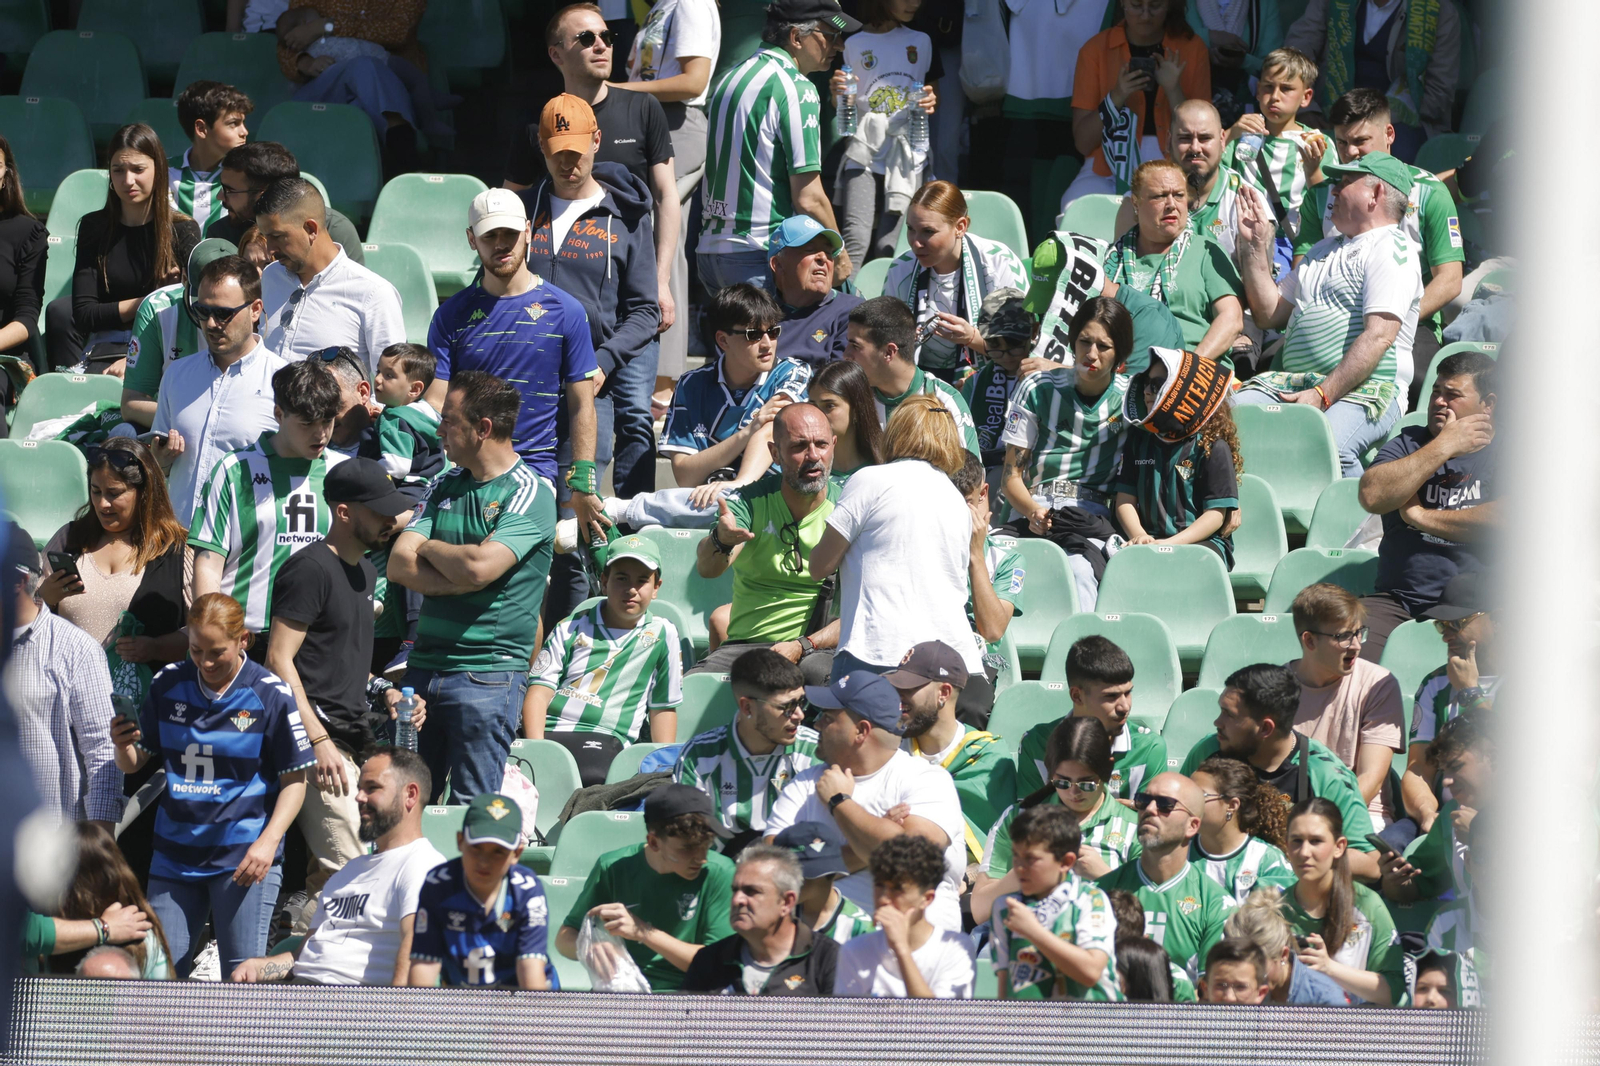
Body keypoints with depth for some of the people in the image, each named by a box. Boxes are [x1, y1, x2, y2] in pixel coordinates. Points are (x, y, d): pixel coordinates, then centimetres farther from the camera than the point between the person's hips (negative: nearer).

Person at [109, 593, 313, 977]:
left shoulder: (270, 696, -7)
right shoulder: (168, 685, 5)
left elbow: (295, 780, -3)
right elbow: (134, 764, 13)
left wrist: (268, 843, -15)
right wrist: (123, 746, -11)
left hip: (244, 855, -4)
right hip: (175, 855, 4)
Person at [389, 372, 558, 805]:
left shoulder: (530, 494, -6)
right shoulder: (446, 486, 15)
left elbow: (479, 566, -20)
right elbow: (399, 566, 5)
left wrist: (428, 547, 0)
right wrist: (461, 578, -10)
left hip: (488, 670, -6)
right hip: (425, 666, 6)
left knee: (473, 810, -5)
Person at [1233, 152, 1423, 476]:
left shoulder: (1392, 250, -1)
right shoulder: (1325, 250, 29)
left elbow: (1378, 338, -14)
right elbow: (1268, 313, 29)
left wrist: (1323, 395, -22)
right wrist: (1255, 244, 21)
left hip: (1366, 389, -7)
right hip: (1293, 383, 7)